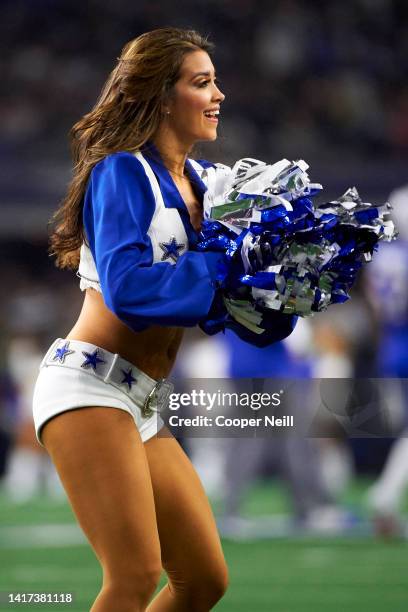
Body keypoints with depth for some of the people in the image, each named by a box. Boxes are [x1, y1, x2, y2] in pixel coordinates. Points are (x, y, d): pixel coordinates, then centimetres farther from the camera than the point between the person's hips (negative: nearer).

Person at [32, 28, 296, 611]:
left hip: (145, 406, 8)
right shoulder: (123, 173, -8)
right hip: (90, 386, -8)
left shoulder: (205, 180, 12)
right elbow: (127, 287, -20)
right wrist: (224, 267, -16)